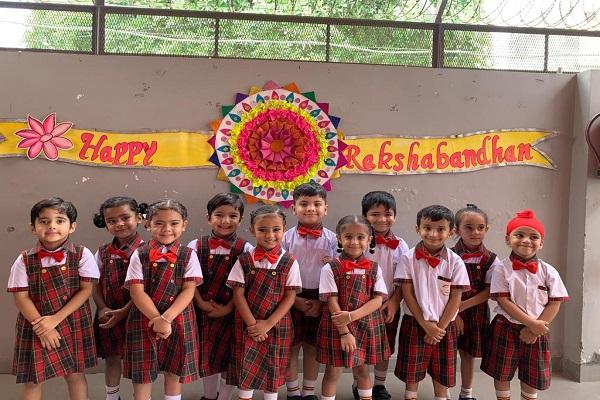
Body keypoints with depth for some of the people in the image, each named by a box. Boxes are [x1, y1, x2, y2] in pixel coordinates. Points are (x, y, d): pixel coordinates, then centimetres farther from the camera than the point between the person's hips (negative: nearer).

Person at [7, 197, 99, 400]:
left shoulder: (82, 255, -9)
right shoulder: (24, 261, -6)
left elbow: (86, 290, -10)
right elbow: (21, 297, -6)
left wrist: (55, 319, -16)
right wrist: (40, 324, -14)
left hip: (74, 324, 0)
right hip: (35, 326, 1)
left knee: (76, 375, 12)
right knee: (32, 380, 10)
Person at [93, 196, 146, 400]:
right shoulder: (103, 252, 4)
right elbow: (96, 284, 6)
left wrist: (124, 311, -17)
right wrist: (102, 308, -10)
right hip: (108, 317, 5)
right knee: (111, 358, 18)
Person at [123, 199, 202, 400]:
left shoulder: (188, 255, -3)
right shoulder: (139, 255, -4)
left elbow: (188, 291, -8)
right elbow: (137, 292, -9)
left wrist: (166, 318, -19)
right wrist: (157, 319, -18)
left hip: (178, 321, 1)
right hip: (144, 320, 0)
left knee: (174, 371, 13)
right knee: (142, 372, 8)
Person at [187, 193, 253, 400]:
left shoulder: (246, 249, -7)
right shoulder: (196, 246, -2)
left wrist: (227, 308, -14)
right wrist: (202, 304, -12)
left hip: (231, 313, -2)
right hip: (202, 312, 2)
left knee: (229, 357, 5)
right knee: (205, 355, 16)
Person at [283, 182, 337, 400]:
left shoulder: (331, 239, -2)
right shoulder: (287, 237, -4)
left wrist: (321, 301, -8)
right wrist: (295, 300, -10)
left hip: (320, 299, 1)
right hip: (292, 298, -1)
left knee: (313, 345, 12)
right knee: (291, 345, 6)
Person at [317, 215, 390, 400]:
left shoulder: (374, 269, 0)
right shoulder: (330, 268, -8)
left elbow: (378, 300, -6)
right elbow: (332, 302, -10)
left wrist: (351, 316, -18)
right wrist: (344, 331, -15)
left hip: (366, 325, 3)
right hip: (336, 327, -2)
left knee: (362, 370, 17)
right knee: (333, 372, 7)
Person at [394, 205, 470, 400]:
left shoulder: (455, 262, -7)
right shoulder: (408, 258, -9)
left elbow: (455, 299, -5)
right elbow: (408, 295, -8)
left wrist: (440, 327, -8)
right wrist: (426, 325, -11)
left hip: (444, 326, 1)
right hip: (415, 324, -1)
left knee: (442, 374, 13)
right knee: (412, 373, 10)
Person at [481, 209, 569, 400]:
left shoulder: (548, 272, -3)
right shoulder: (502, 270, -9)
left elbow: (554, 304, -4)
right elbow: (504, 302, -12)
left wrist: (534, 330, -13)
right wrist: (531, 323, -18)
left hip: (536, 332, 2)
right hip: (506, 329, -1)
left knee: (532, 377, 14)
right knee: (502, 374, 9)